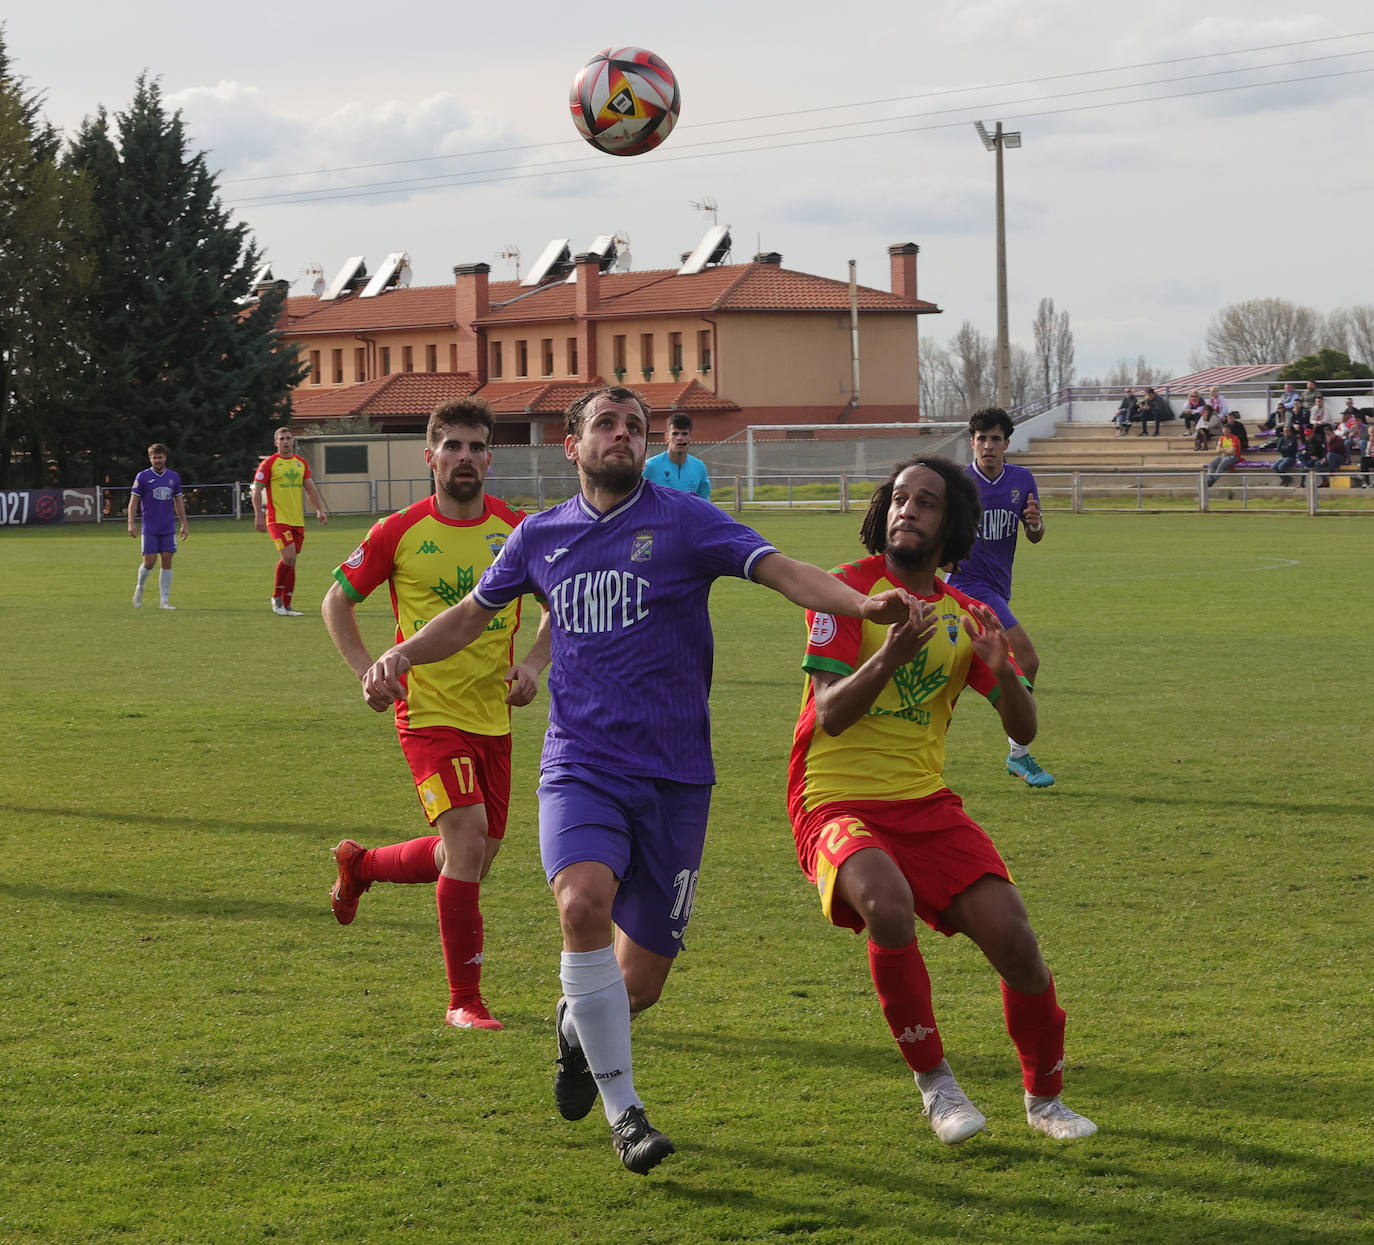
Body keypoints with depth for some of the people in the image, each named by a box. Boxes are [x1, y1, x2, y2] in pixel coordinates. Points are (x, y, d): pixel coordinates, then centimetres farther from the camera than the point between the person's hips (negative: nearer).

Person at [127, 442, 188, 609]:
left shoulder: (174, 477, 9)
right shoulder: (142, 477, -2)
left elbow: (178, 502, 16)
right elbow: (134, 501, -1)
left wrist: (183, 524, 13)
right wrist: (131, 523, -10)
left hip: (168, 528, 3)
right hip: (149, 528, -3)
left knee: (167, 561, -2)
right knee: (149, 562, -7)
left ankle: (164, 601, 2)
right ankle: (140, 586, 23)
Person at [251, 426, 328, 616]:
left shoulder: (301, 463, 13)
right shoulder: (268, 464, -4)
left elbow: (310, 488, 18)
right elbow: (257, 490, -4)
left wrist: (319, 510, 6)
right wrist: (258, 516, -13)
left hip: (297, 520, 5)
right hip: (277, 519, -5)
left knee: (291, 561, 6)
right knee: (288, 556, -19)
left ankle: (286, 606, 11)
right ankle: (276, 597, -3)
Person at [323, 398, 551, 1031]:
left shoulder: (517, 529, 1)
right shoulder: (398, 533, -6)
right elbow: (337, 601, 6)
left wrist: (533, 663, -2)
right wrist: (369, 671, -5)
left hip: (492, 716, 5)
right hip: (429, 713, -5)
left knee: (470, 862, 12)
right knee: (468, 841, -19)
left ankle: (360, 864, 41)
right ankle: (464, 999, -6)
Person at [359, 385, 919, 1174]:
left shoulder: (683, 520, 0)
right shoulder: (542, 537, 10)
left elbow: (782, 571, -13)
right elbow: (475, 612, 26)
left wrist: (864, 604, -31)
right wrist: (402, 657, 10)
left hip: (674, 777, -1)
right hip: (581, 767, 1)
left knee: (641, 982, 4)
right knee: (584, 901, -30)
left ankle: (579, 1023, 44)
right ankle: (624, 1111, -18)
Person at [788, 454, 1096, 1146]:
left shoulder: (963, 615, 9)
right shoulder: (848, 589, -5)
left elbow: (1023, 731, 6)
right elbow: (830, 714, -14)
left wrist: (1002, 671, -15)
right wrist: (888, 657, -31)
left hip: (925, 804, 5)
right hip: (836, 803, -4)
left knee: (1012, 935, -10)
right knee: (888, 906, -35)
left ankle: (1044, 1098, 15)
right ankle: (933, 1082, -15)